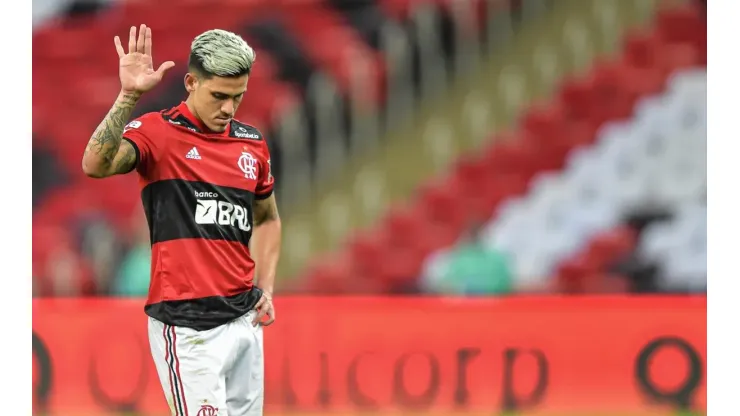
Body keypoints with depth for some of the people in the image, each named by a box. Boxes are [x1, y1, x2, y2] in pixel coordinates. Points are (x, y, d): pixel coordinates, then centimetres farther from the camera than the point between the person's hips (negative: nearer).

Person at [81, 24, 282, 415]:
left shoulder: (252, 143, 12)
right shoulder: (157, 132, -6)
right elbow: (96, 165, -25)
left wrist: (266, 288, 14)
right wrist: (129, 96, -35)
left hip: (244, 319, 6)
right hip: (185, 325, -6)